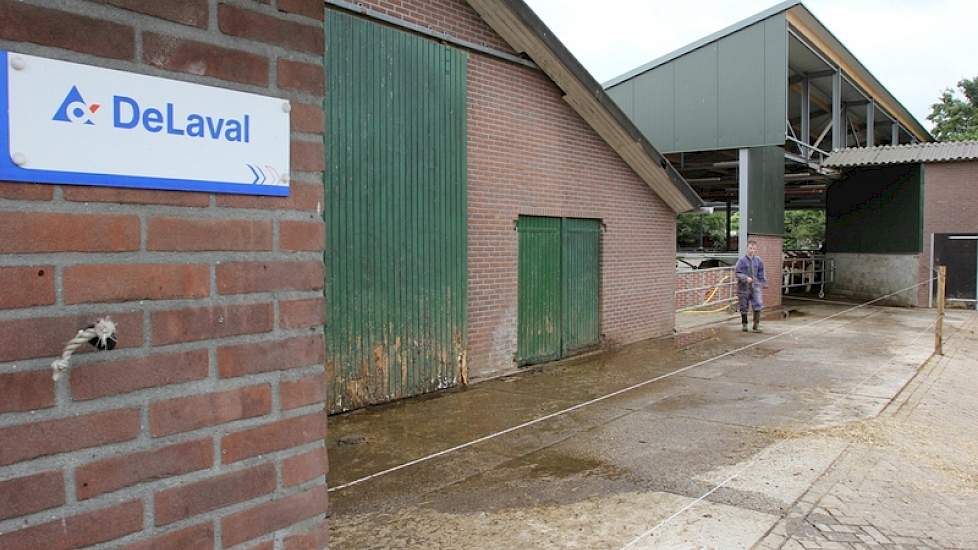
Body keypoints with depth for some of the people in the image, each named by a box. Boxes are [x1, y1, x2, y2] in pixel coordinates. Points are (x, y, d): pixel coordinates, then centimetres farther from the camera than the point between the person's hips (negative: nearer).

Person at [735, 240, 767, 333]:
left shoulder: (758, 260, 3)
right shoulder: (742, 260, -9)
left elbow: (761, 272, 15)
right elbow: (737, 273, -10)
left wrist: (764, 283, 16)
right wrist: (746, 278, -24)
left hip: (755, 285, 2)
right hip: (744, 287, -2)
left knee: (758, 305, -10)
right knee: (744, 307, 9)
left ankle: (756, 326, -2)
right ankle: (744, 325, 27)